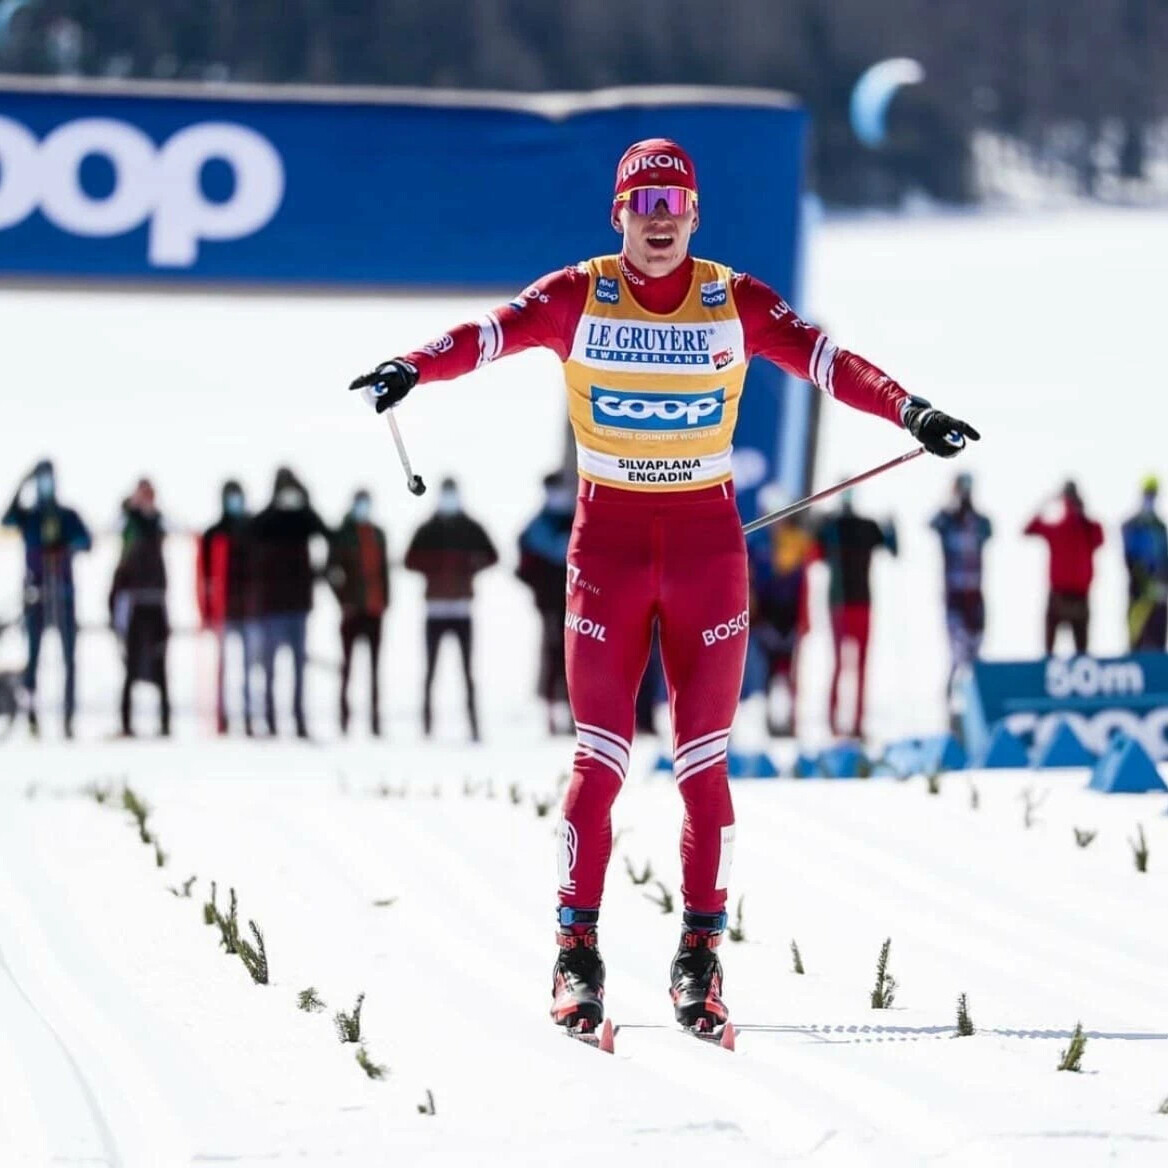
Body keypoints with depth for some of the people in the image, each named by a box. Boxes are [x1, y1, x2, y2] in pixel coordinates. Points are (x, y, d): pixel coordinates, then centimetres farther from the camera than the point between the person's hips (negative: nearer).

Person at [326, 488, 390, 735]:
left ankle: (375, 719, 7)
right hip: (352, 608, -5)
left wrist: (385, 600, 9)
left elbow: (384, 569, 16)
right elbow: (331, 570, -4)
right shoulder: (343, 535, -1)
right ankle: (345, 717, -2)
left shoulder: (377, 535, 14)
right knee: (348, 662, -2)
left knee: (374, 664, 5)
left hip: (374, 607, 5)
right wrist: (343, 598, -12)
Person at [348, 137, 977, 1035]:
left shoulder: (735, 303, -1)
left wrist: (910, 412, -27)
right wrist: (413, 370, -35)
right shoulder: (581, 297, -2)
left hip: (707, 542, 1)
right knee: (600, 756, -3)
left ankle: (702, 952, 7)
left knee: (704, 763, 1)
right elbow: (493, 332, -16)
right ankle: (578, 950, 3)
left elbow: (820, 356, -12)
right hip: (608, 539, 0)